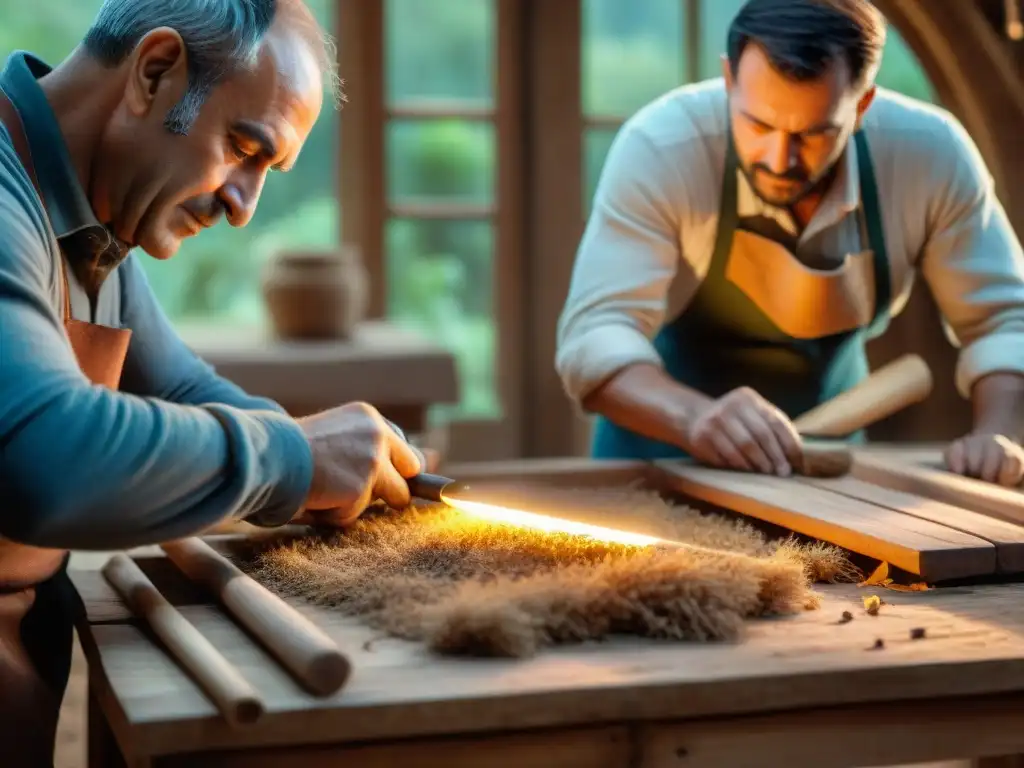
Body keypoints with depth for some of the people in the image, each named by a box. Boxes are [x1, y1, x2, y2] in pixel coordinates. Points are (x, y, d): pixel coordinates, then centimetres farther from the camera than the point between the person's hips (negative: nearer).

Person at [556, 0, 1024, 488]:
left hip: (826, 444, 3)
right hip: (665, 434, -3)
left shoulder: (931, 153, -21)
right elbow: (596, 336, -31)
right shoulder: (658, 147, -28)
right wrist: (694, 416, -50)